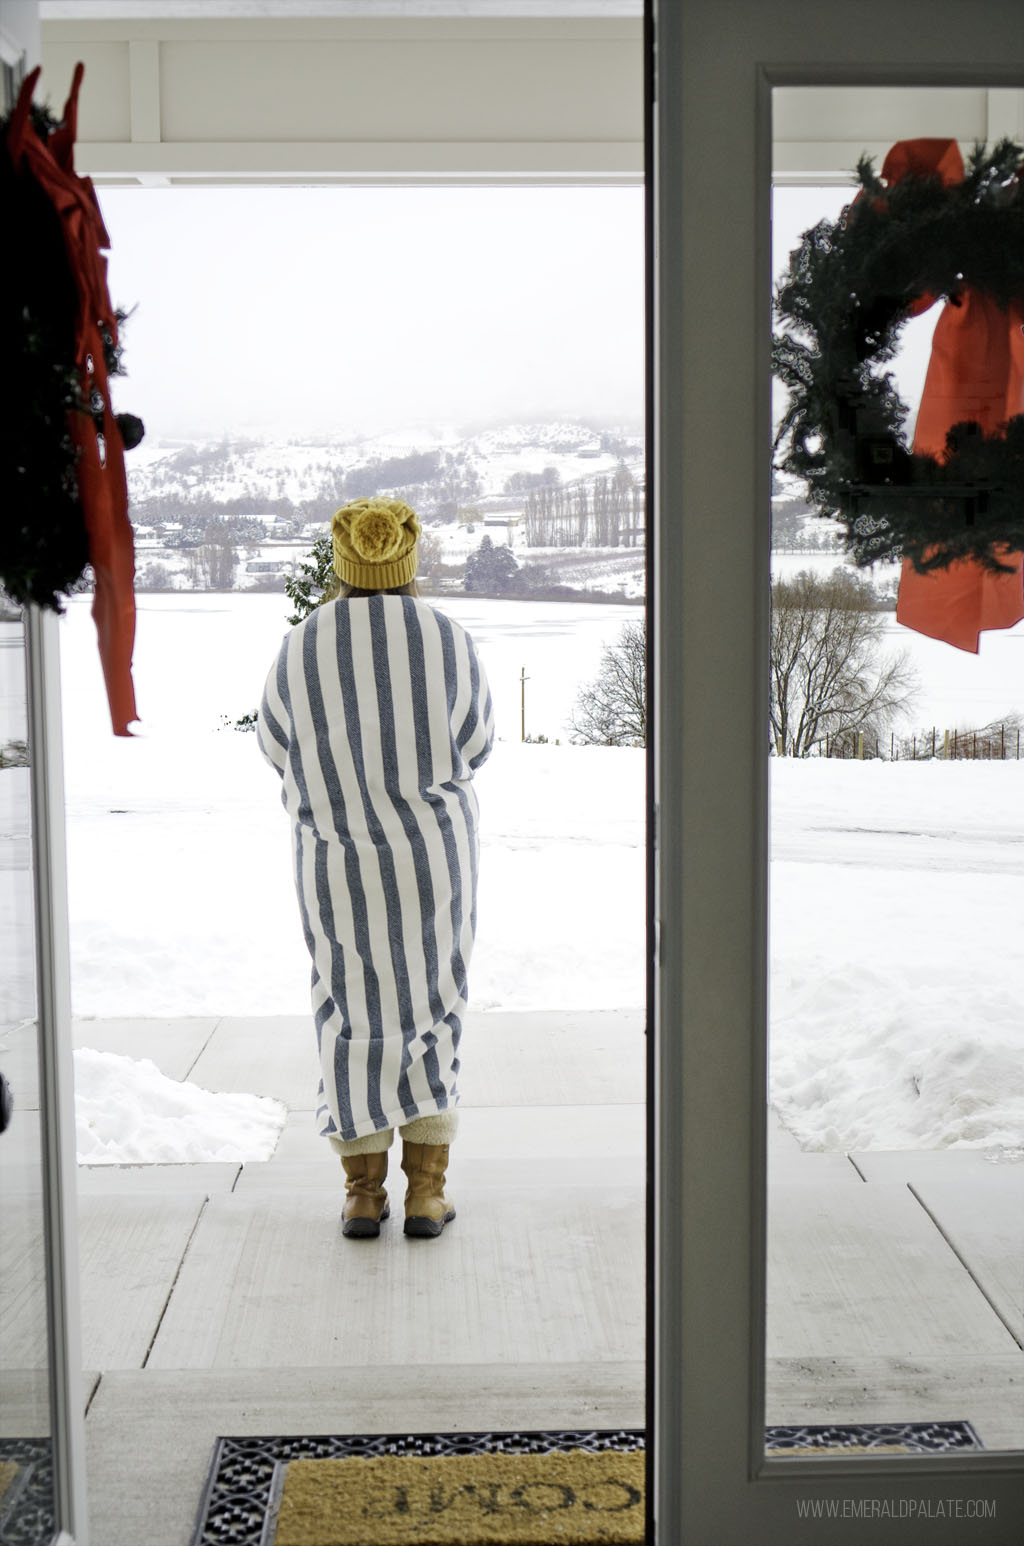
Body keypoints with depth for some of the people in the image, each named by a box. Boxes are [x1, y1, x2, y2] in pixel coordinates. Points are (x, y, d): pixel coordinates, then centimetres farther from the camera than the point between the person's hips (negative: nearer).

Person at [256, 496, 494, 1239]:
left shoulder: (302, 652, -7)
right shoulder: (450, 643, -7)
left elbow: (279, 746, 8)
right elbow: (474, 745, 5)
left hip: (337, 862, 0)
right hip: (435, 856, 0)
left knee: (353, 1015, 12)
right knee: (431, 1008, 11)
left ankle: (364, 1191, 13)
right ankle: (426, 1191, 10)